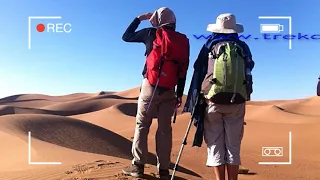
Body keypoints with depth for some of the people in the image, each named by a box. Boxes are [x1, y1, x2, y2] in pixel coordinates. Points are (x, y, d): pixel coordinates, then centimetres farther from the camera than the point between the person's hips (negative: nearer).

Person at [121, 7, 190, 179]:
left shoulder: (151, 33, 1)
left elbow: (126, 37, 14)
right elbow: (183, 70, 6)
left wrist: (139, 18, 23)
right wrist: (180, 94, 11)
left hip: (150, 86, -2)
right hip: (169, 90, 3)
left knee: (142, 125, 6)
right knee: (165, 129, 7)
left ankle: (138, 166, 8)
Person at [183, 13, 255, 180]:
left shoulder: (209, 46, 6)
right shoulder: (243, 47, 11)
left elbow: (198, 74, 3)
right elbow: (249, 71, 19)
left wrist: (193, 102, 7)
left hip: (212, 100, -1)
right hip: (237, 102, 2)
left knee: (215, 145, 6)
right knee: (233, 146, 9)